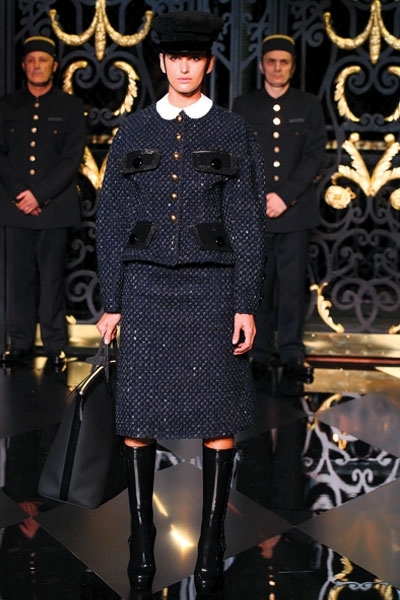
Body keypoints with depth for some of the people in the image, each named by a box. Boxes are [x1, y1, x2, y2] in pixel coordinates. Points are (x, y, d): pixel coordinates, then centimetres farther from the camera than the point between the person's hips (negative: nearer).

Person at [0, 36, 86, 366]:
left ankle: (55, 345, 9)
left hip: (55, 206, -2)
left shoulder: (71, 106, 6)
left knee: (52, 279, 1)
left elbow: (72, 158, -3)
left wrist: (39, 194, -11)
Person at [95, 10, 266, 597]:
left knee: (218, 413, 2)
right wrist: (111, 302, 3)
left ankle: (212, 538, 18)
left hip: (212, 285, -1)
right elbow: (112, 222, 7)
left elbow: (248, 223, 1)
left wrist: (246, 305, -6)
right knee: (137, 413, 3)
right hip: (147, 284, 1)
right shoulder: (133, 131, 8)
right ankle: (142, 536, 20)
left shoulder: (234, 132, 4)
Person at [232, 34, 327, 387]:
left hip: (295, 209, 0)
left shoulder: (309, 106, 9)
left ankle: (292, 354, 7)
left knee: (292, 283, 0)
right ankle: (259, 353, 9)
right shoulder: (243, 106, 10)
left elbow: (314, 156, -1)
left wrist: (284, 196, -11)